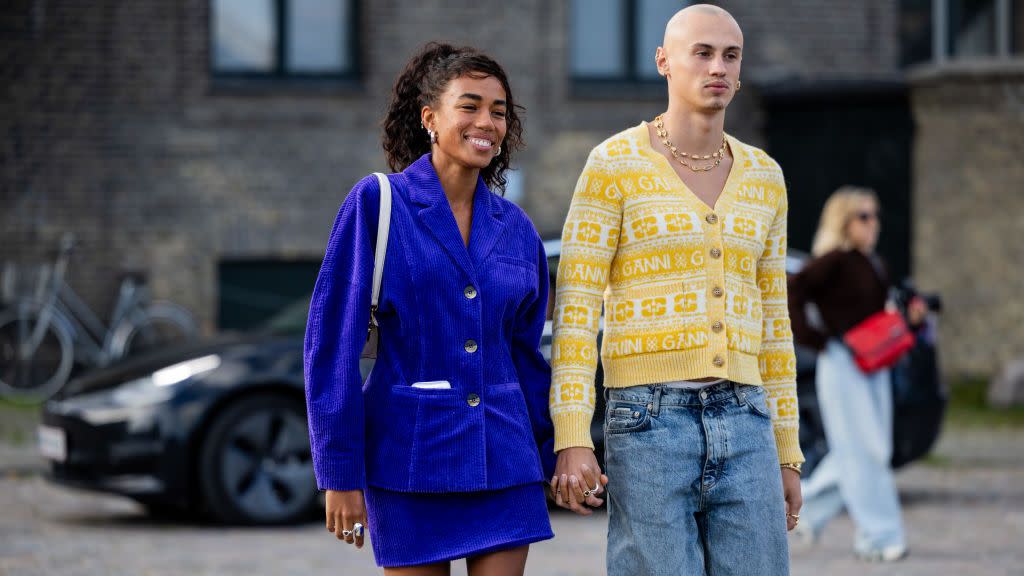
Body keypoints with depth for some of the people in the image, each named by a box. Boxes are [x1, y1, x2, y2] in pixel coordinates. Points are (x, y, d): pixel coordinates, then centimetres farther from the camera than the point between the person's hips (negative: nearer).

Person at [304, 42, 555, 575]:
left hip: (503, 461, 4)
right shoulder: (377, 203, -4)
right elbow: (332, 342, -7)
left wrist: (552, 458, 15)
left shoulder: (515, 229, 9)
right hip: (411, 456, -4)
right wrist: (339, 472, -11)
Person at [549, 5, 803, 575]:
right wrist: (572, 442, -14)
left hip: (744, 428, 5)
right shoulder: (615, 165, -2)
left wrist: (788, 454, 14)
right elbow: (575, 310, -6)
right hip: (650, 423, -5)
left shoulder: (763, 177, 13)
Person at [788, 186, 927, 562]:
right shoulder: (834, 261, -10)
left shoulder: (874, 265, 16)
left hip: (873, 368, 8)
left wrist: (911, 316, 4)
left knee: (858, 453, 11)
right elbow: (792, 293, -19)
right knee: (863, 452, -8)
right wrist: (812, 338, -16)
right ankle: (878, 536, -5)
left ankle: (806, 507, 28)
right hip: (842, 365, -8)